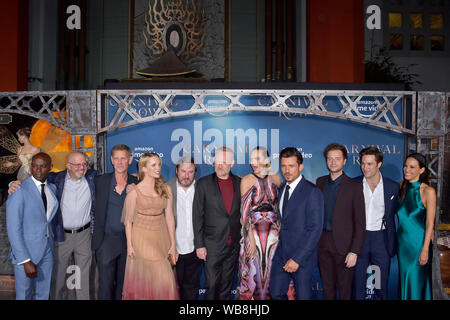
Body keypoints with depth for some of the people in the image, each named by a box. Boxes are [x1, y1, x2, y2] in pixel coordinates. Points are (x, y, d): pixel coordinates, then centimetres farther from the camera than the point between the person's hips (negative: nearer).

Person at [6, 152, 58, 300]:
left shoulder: (52, 188, 6)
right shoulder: (19, 190, -15)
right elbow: (13, 228, -17)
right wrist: (25, 261, -20)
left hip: (47, 249, 6)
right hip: (25, 251, -5)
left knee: (43, 294, 16)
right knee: (24, 295, 7)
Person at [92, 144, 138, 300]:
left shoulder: (136, 183, 3)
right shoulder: (100, 181, 2)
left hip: (128, 240, 1)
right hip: (106, 239, -1)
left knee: (123, 284, 12)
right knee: (105, 284, 0)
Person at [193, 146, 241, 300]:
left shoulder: (240, 183, 3)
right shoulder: (203, 184, -5)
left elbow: (242, 212, 8)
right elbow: (197, 216, -5)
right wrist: (199, 245, -8)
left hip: (233, 245, 3)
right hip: (212, 245, -2)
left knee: (227, 283, 14)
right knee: (212, 284, 3)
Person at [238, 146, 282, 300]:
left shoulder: (276, 178, 2)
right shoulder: (246, 180, -7)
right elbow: (245, 210, -9)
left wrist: (280, 230, 2)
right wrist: (251, 239, -14)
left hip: (273, 231, 2)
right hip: (253, 231, -2)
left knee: (272, 270, 10)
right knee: (254, 269, 6)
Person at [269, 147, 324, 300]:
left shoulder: (312, 192, -14)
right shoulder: (282, 188, 9)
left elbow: (315, 229, -17)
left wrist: (297, 259, -19)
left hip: (302, 257, -6)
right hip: (281, 253, 6)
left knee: (303, 296, 7)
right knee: (276, 294, 12)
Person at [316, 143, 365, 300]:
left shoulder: (354, 186, -6)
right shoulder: (320, 182, 7)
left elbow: (360, 222, -7)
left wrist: (355, 251, -12)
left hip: (344, 244, -4)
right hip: (323, 242, 4)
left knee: (345, 290, 6)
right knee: (327, 288, 14)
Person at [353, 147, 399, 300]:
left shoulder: (393, 187, -1)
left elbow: (393, 217, 4)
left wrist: (392, 246, 0)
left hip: (381, 239, 0)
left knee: (381, 287, 10)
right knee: (358, 285, 10)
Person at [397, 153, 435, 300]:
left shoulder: (428, 191, -14)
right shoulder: (402, 186, 2)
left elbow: (430, 223, -13)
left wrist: (425, 250, -14)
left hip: (418, 242, -5)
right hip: (402, 241, 5)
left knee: (417, 280, 7)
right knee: (405, 278, 17)